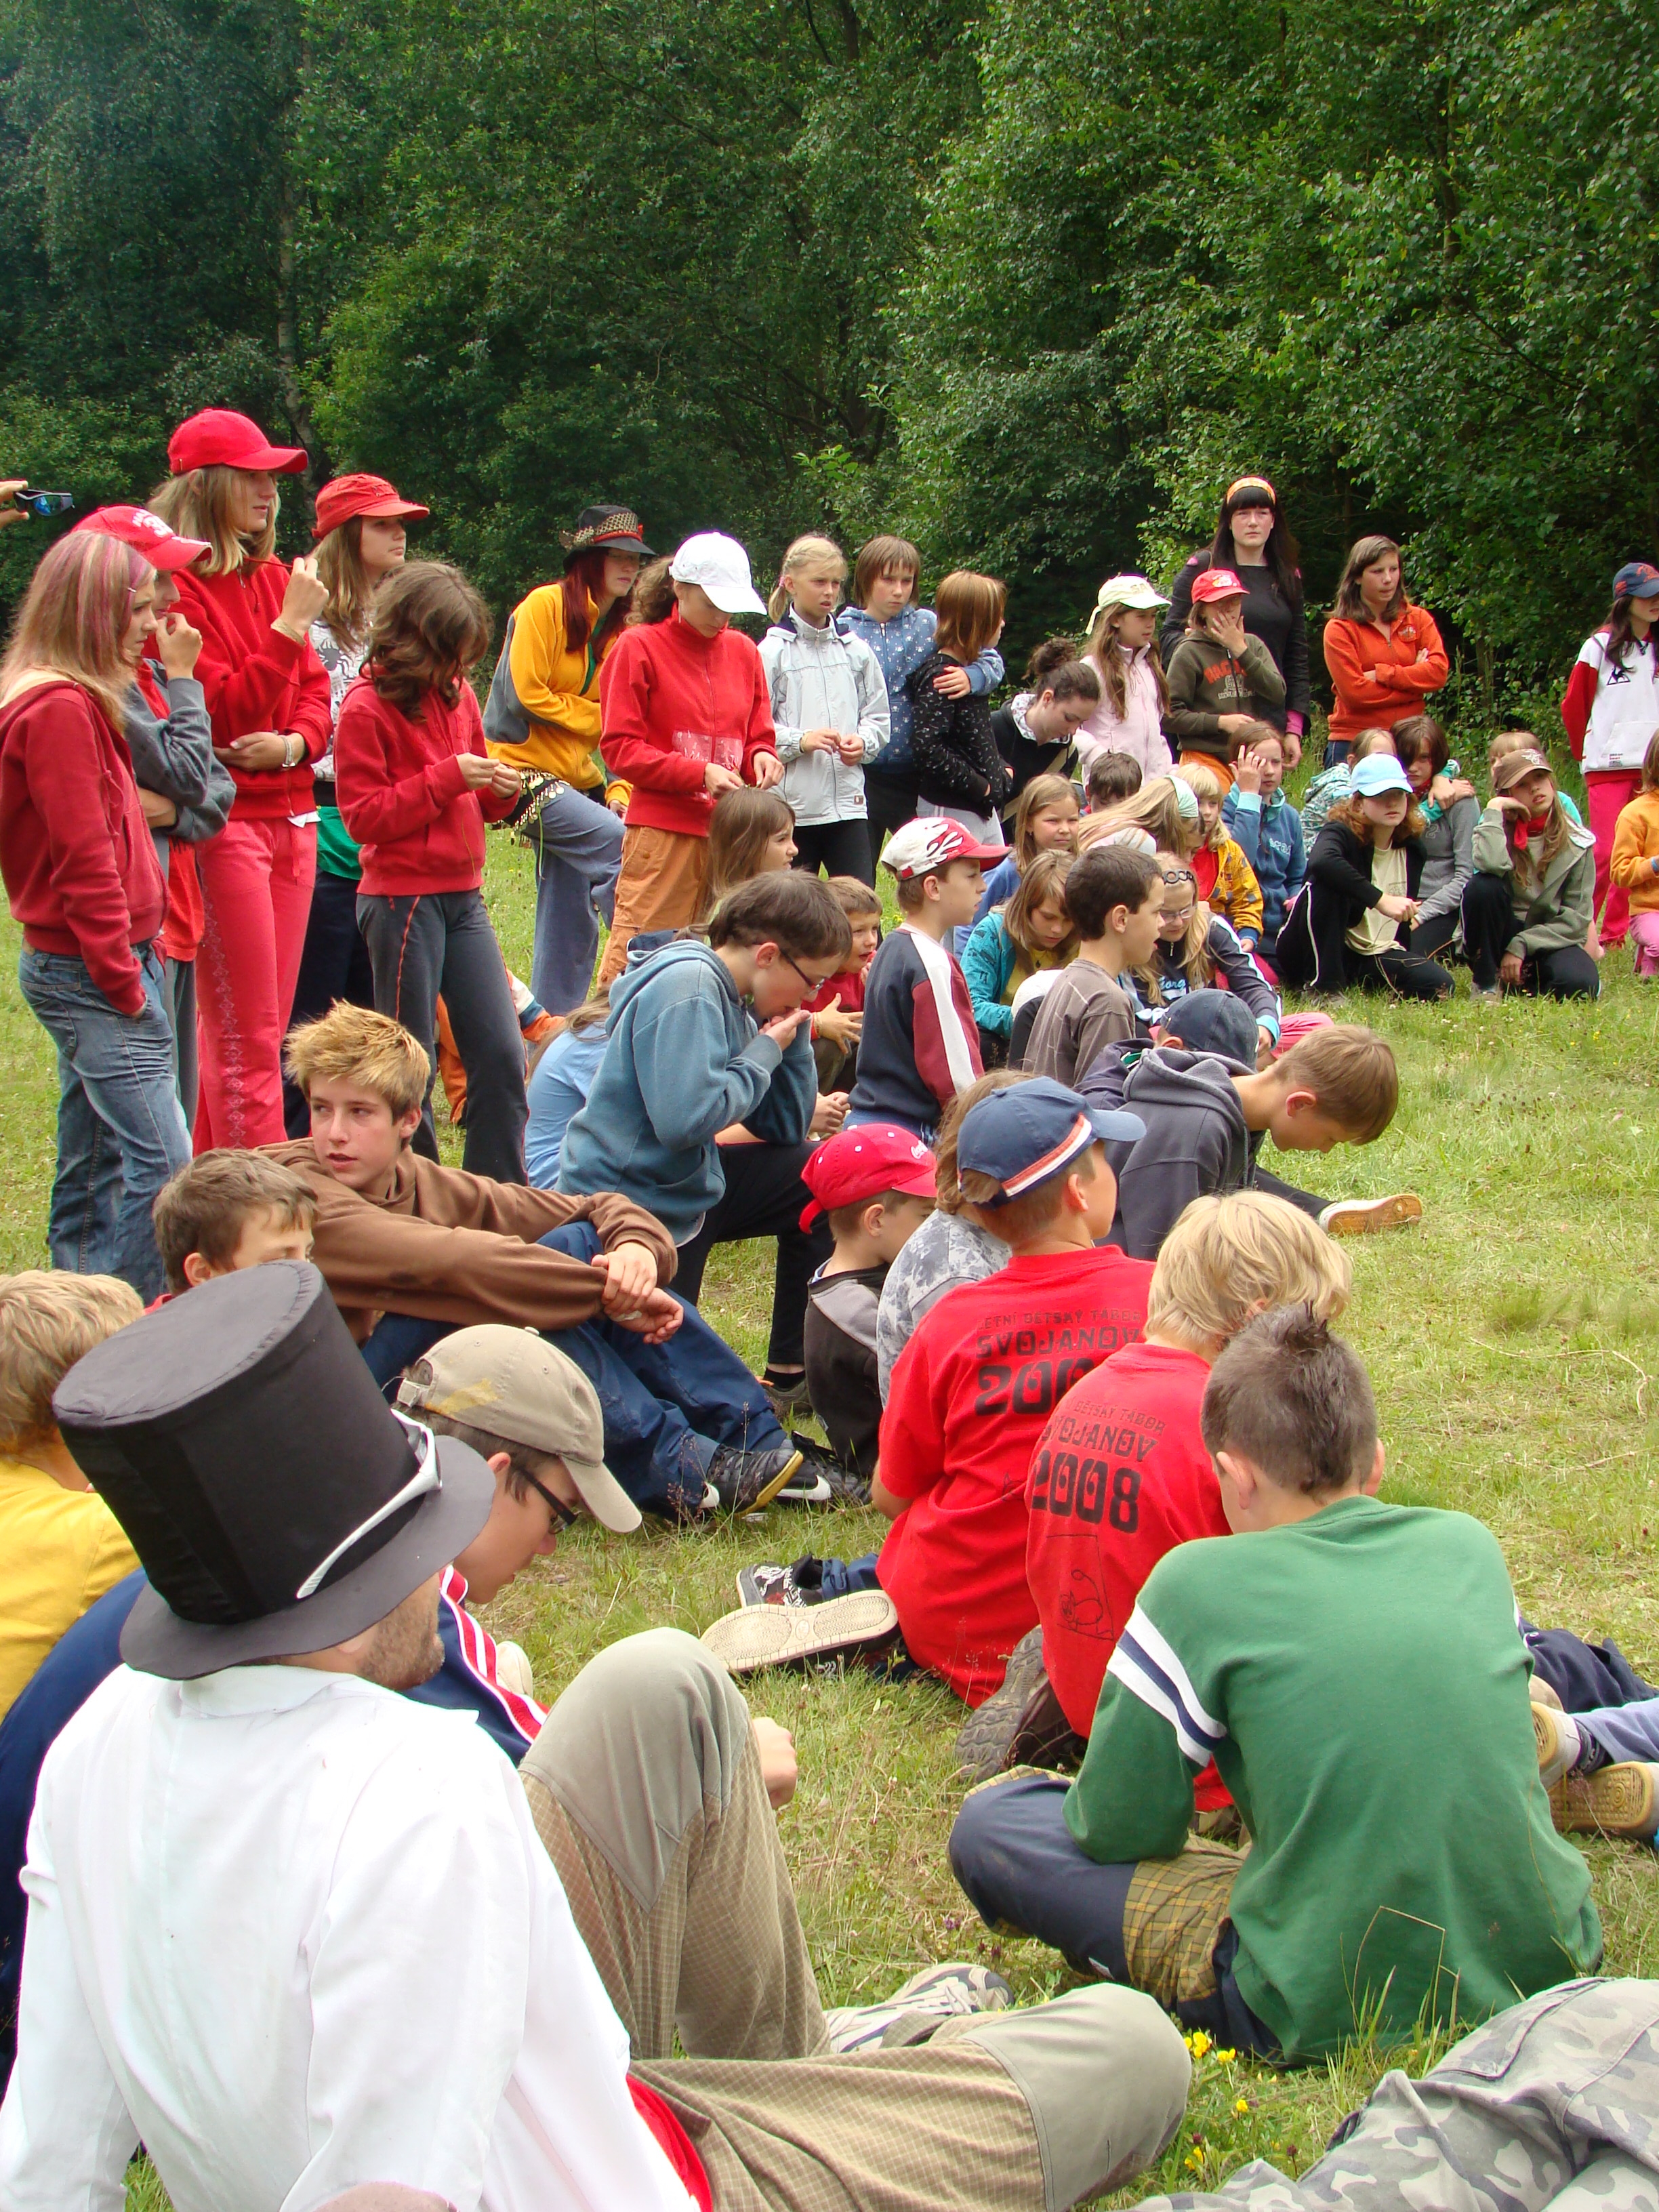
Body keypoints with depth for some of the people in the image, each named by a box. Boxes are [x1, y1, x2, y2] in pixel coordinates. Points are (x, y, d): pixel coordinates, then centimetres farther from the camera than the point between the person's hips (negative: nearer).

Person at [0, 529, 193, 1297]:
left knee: (91, 1168, 14)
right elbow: (84, 858, -19)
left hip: (80, 971, 10)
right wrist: (121, 976, -16)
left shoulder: (74, 700, 16)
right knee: (158, 1161, -13)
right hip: (89, 971, -10)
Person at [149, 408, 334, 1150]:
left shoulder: (273, 579, 13)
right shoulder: (177, 587, -11)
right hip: (223, 825, -8)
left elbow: (314, 690, 14)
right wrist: (292, 624, -18)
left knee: (260, 1035, 10)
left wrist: (294, 742, -7)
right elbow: (223, 713, -16)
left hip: (290, 819, 8)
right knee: (246, 1043, -6)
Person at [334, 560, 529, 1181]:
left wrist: (499, 790, 0)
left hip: (463, 896, 7)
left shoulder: (458, 695, 12)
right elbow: (364, 815, -14)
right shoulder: (366, 708, -9)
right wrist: (447, 779, -18)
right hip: (401, 899, -7)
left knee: (502, 1055, 3)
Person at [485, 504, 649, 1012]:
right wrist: (598, 719, -8)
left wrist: (618, 790, -3)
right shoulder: (545, 606, -9)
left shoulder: (618, 628, 12)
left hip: (580, 779, 7)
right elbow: (528, 695, -15)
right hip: (529, 772, -7)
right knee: (622, 844, -25)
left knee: (571, 926, 5)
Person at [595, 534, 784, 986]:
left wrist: (761, 758, -4)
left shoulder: (742, 650, 15)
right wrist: (699, 773, -15)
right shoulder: (639, 647, 0)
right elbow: (619, 748, -5)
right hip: (662, 830, -4)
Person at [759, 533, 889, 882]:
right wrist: (800, 740, -21)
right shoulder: (773, 651, -3)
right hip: (791, 805, -3)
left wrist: (863, 742, -6)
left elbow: (878, 717, 13)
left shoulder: (855, 650, 9)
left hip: (848, 803, 3)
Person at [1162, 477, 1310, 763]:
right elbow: (1171, 635, 5)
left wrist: (1294, 728, 7)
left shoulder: (1287, 578, 14)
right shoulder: (1203, 568, 4)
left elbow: (1297, 658, 14)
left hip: (1269, 720, 3)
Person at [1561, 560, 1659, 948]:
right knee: (1605, 853, -10)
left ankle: (1615, 934, 13)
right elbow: (1574, 706, 4)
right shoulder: (1601, 646, -3)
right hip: (1609, 767, -4)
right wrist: (1587, 752, 11)